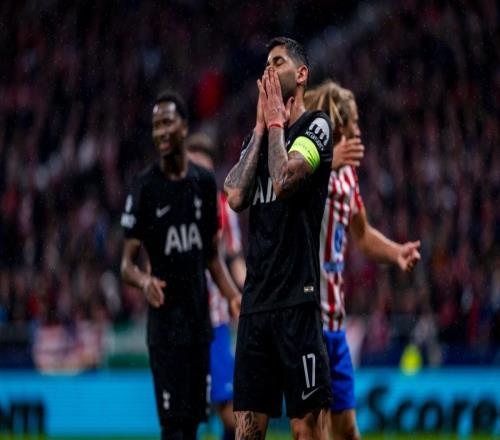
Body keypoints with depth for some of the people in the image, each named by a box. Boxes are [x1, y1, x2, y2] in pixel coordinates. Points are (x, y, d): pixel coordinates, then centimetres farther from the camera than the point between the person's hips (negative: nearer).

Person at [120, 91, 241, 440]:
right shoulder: (145, 187, -6)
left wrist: (233, 295, 3)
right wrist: (144, 280, -27)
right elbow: (127, 263, -6)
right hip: (165, 318, -5)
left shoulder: (205, 182, 8)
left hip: (200, 318, 5)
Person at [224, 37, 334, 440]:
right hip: (255, 298, 7)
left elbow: (284, 181, -18)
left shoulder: (315, 126, -1)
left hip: (296, 298, -7)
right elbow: (236, 196, 3)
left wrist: (276, 123, -3)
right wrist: (262, 126, 5)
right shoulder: (257, 136, 19)